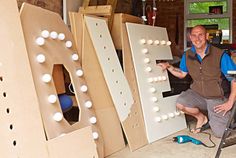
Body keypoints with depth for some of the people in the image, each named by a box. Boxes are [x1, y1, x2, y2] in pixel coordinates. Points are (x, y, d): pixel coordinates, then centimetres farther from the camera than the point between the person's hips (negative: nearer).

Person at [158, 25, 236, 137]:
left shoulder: (220, 55, -16)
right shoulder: (187, 55, -3)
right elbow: (182, 74, 15)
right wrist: (169, 67, -3)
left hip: (215, 98, -3)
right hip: (197, 93, 3)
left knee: (220, 134, -12)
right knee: (180, 104, -29)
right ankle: (201, 118, 4)